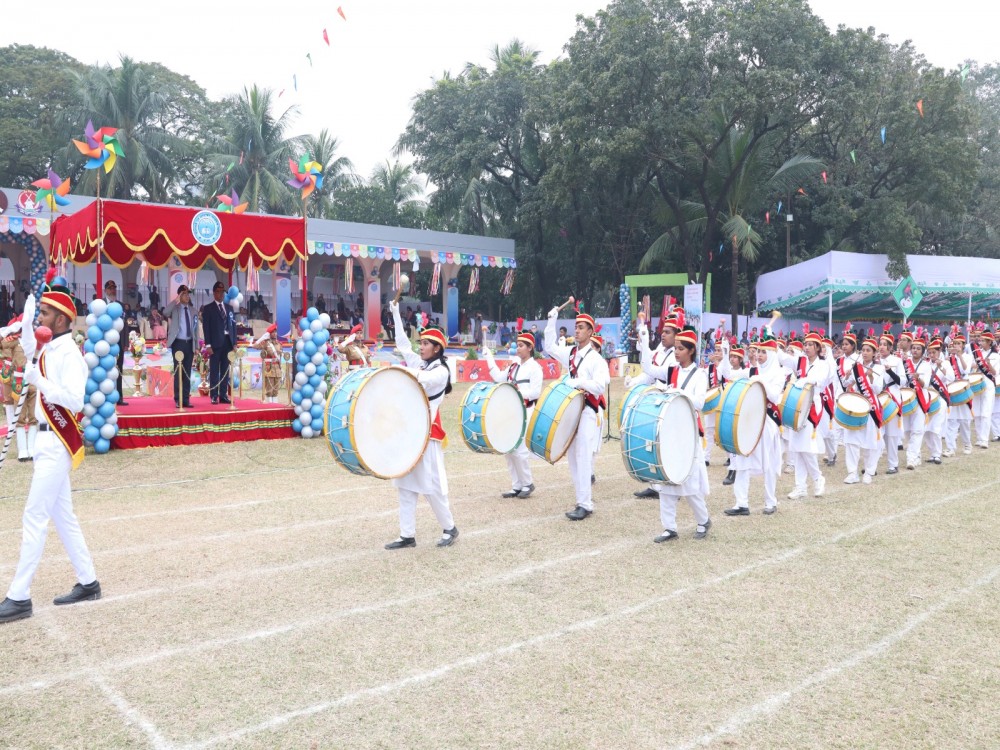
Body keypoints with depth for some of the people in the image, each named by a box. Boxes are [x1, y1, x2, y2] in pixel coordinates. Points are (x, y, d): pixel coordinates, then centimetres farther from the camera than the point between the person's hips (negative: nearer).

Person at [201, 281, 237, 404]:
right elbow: (206, 327, -3)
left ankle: (223, 395, 11)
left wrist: (234, 343, 5)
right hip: (215, 342, -4)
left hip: (227, 342, 4)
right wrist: (208, 345, -12)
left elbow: (233, 325, 14)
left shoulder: (229, 308, 15)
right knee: (214, 370, -2)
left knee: (225, 370, 7)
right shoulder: (208, 308, 2)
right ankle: (214, 396, 0)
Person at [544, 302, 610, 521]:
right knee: (572, 457, 10)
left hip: (587, 413, -8)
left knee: (582, 458, -10)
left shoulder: (596, 359, -10)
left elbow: (600, 386, -19)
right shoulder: (570, 353, 11)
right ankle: (585, 497, 19)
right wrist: (552, 321, 13)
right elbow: (550, 347, 21)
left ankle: (585, 504, -8)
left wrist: (578, 382, -24)